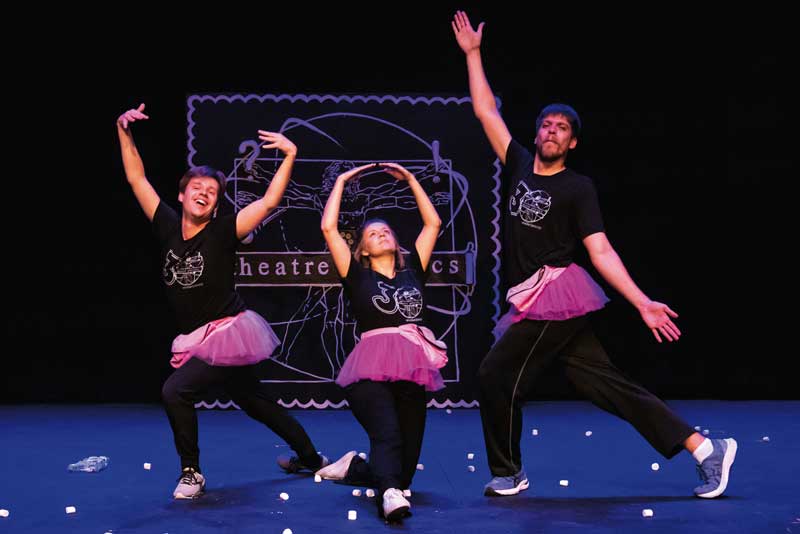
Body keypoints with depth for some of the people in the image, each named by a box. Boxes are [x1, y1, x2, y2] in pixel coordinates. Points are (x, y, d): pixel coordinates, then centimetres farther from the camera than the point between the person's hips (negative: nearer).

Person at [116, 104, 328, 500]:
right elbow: (136, 178, 3)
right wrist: (124, 132, -5)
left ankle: (191, 473, -5)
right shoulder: (168, 226, 2)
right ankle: (310, 458, 36)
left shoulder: (222, 232, -11)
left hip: (228, 333, -7)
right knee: (254, 403, 20)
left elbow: (269, 201, -17)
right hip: (197, 339, 7)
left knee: (175, 391, -21)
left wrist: (289, 156, -22)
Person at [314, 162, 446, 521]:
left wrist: (410, 179, 27)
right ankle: (389, 495, -48)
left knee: (404, 469, 4)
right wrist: (342, 181, 14)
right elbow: (328, 228, 5)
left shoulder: (412, 271, 20)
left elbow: (433, 223, 24)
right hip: (372, 369, -4)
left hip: (414, 369, 4)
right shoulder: (358, 275, 11)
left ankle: (351, 467, 27)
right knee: (386, 435, -33)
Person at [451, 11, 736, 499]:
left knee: (496, 377, -5)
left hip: (554, 297, -6)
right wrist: (473, 53, 16)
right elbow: (486, 111, 16)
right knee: (607, 384, 5)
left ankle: (509, 473, 14)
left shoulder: (578, 187, -4)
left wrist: (643, 302, -18)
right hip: (536, 301, 6)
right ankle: (706, 449, 6)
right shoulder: (520, 166, 12)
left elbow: (601, 251, -9)